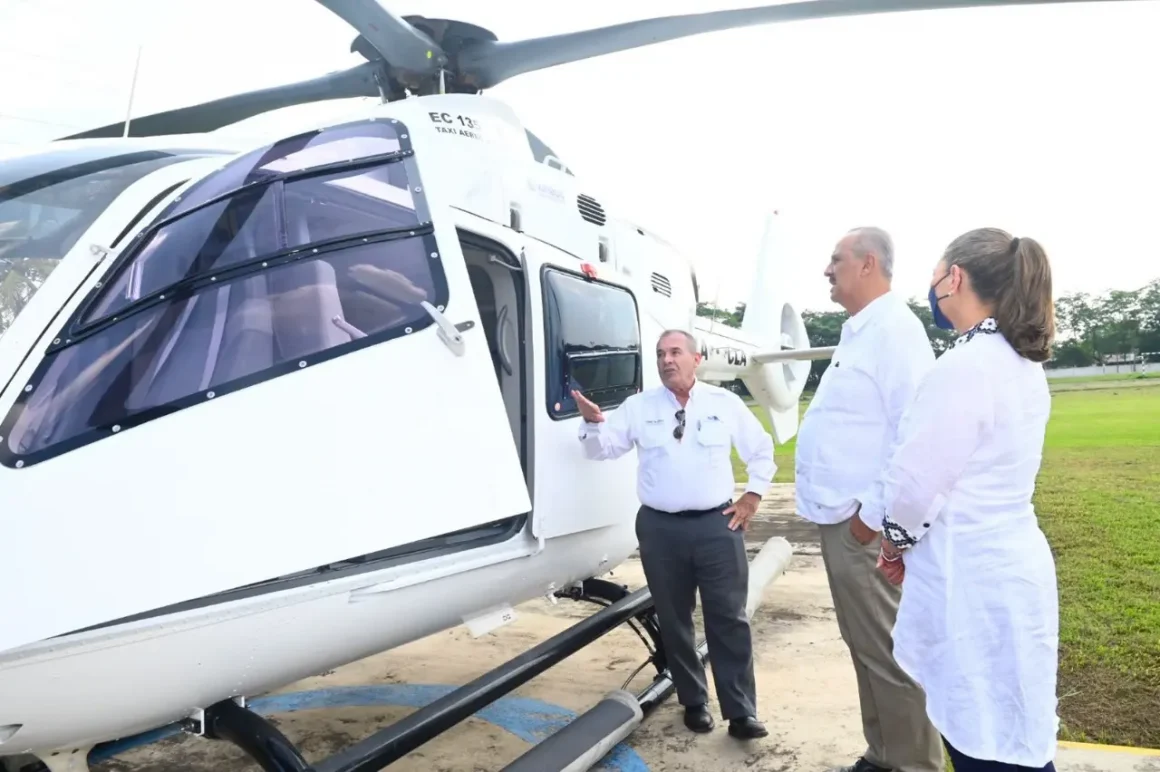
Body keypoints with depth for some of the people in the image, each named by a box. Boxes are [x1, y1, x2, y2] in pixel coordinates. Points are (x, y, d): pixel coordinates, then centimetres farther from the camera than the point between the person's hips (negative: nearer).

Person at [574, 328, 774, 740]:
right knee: (673, 621, 10)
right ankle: (693, 703, 28)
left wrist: (753, 495, 7)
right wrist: (592, 421, -21)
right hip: (660, 528, 1)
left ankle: (741, 712, 13)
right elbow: (602, 448, 0)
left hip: (717, 524, 0)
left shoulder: (724, 402, 4)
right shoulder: (638, 407, 4)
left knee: (729, 620, 3)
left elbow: (762, 449, 14)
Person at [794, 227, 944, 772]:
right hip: (841, 517, 10)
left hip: (864, 523, -10)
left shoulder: (894, 328, -14)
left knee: (887, 651, 1)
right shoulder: (858, 332, 17)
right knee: (865, 645, 18)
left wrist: (873, 513, -20)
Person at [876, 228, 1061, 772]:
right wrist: (916, 543, 15)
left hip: (970, 578, -9)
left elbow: (917, 481, -18)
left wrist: (895, 541, 2)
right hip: (1011, 562, 9)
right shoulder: (1024, 365, 9)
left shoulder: (964, 365, -20)